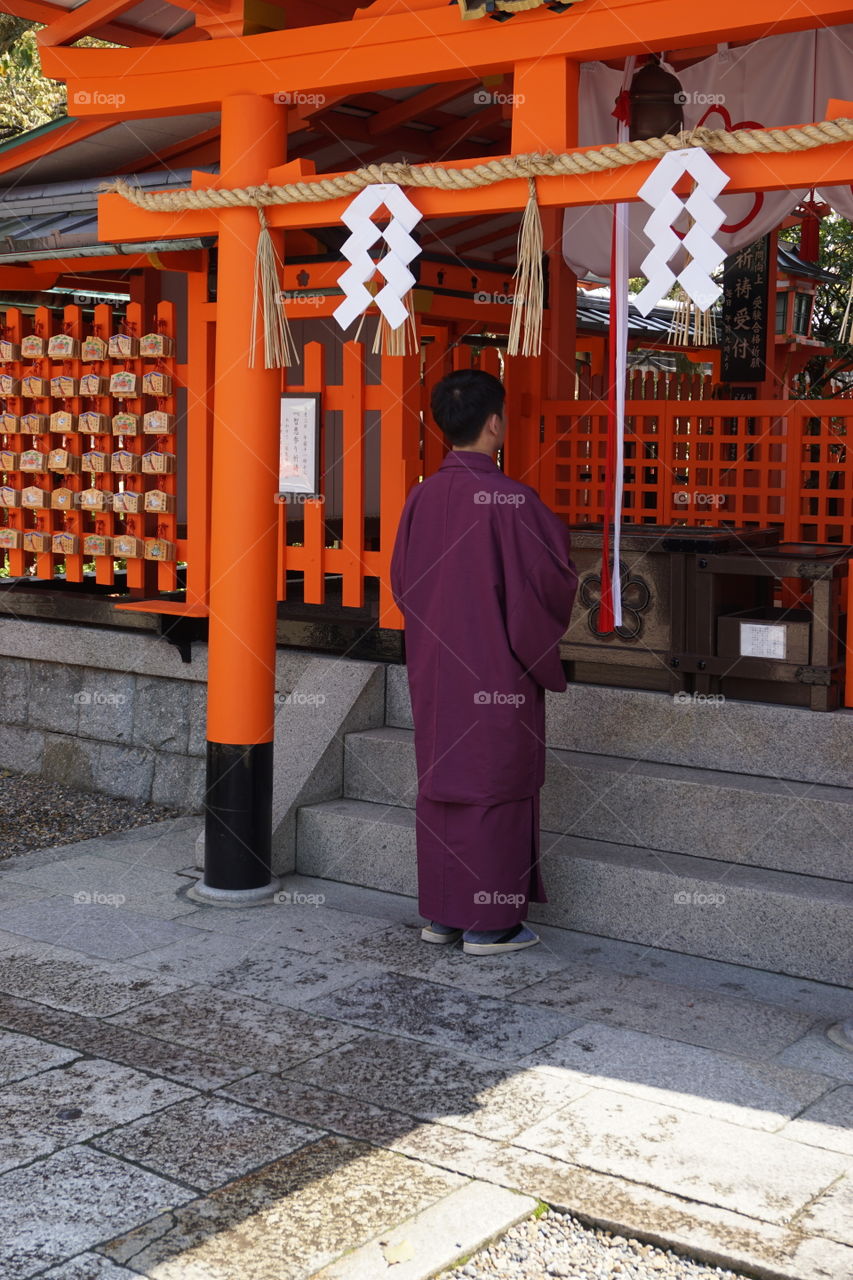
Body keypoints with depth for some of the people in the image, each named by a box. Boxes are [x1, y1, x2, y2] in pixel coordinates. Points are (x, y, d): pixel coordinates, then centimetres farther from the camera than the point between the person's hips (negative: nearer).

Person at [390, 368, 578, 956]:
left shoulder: (422, 496, 0)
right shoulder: (512, 500, -17)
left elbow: (401, 581, 9)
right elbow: (552, 581, -11)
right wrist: (557, 533, 8)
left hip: (434, 666, 6)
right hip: (497, 672, -6)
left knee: (440, 780, 13)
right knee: (495, 785, 3)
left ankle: (440, 913, 22)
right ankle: (489, 922, 9)